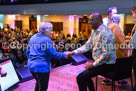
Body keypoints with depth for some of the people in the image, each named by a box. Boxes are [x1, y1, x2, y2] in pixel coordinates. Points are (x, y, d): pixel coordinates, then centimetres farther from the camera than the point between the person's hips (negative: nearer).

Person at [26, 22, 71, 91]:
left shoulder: (32, 38, 8)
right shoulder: (47, 40, -14)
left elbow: (27, 52, 13)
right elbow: (54, 54, -14)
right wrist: (64, 54, -1)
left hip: (31, 66, 8)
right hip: (42, 67, -8)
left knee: (39, 82, 30)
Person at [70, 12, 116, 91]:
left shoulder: (105, 33, -24)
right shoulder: (95, 32, 8)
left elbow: (106, 54, -27)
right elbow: (87, 46, 9)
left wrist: (93, 64, -20)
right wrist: (73, 52, 0)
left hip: (106, 65, -10)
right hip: (99, 62, 10)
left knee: (80, 78, -14)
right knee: (85, 73, 28)